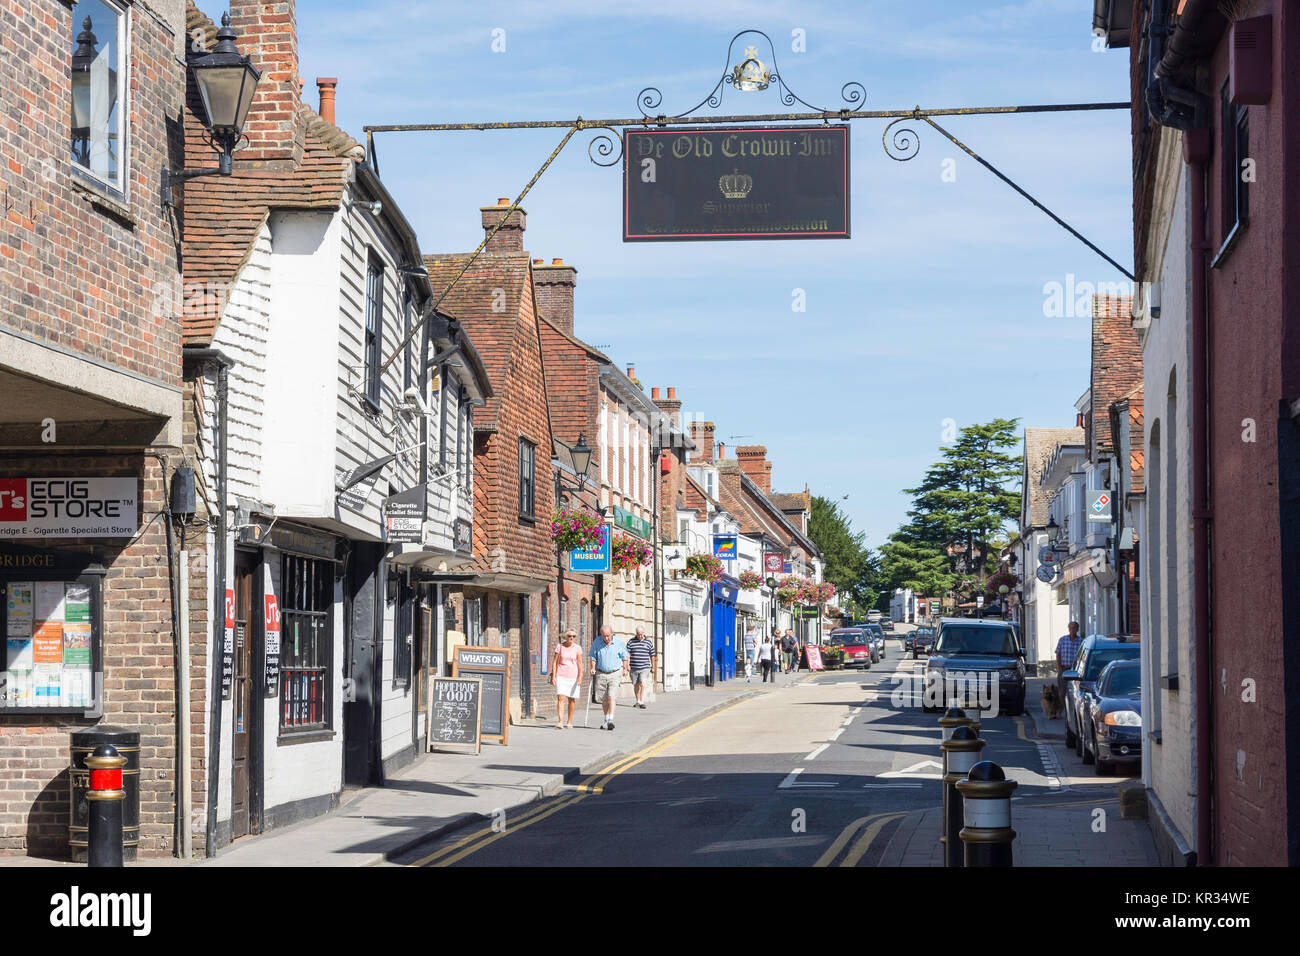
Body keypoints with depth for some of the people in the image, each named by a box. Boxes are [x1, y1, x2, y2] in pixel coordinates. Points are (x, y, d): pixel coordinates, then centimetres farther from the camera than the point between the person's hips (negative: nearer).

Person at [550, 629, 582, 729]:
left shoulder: (577, 648, 2)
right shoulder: (560, 647, 2)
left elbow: (580, 664, 2)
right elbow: (554, 662, 4)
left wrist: (580, 677, -9)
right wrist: (553, 676, -2)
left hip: (573, 676, 1)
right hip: (561, 675, -1)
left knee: (571, 700, 6)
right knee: (560, 698, -14)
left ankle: (569, 722, 19)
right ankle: (560, 722, -20)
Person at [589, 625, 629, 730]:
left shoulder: (619, 643, -2)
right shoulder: (596, 643, 1)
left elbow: (624, 657, 11)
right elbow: (593, 658, 8)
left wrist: (624, 669, 10)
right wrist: (593, 668, -5)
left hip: (615, 674, -2)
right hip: (601, 674, 2)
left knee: (611, 697, -15)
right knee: (603, 700, 7)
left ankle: (611, 720, -20)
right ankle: (606, 720, 21)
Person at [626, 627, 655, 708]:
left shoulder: (649, 642, 5)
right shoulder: (631, 642, 3)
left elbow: (652, 655, 12)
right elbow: (627, 654, -1)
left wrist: (653, 667, 14)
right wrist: (627, 664, -13)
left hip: (645, 668, -2)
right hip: (634, 668, 2)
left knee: (643, 684, -14)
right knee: (636, 685, 11)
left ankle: (642, 702, -17)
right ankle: (638, 701, 25)